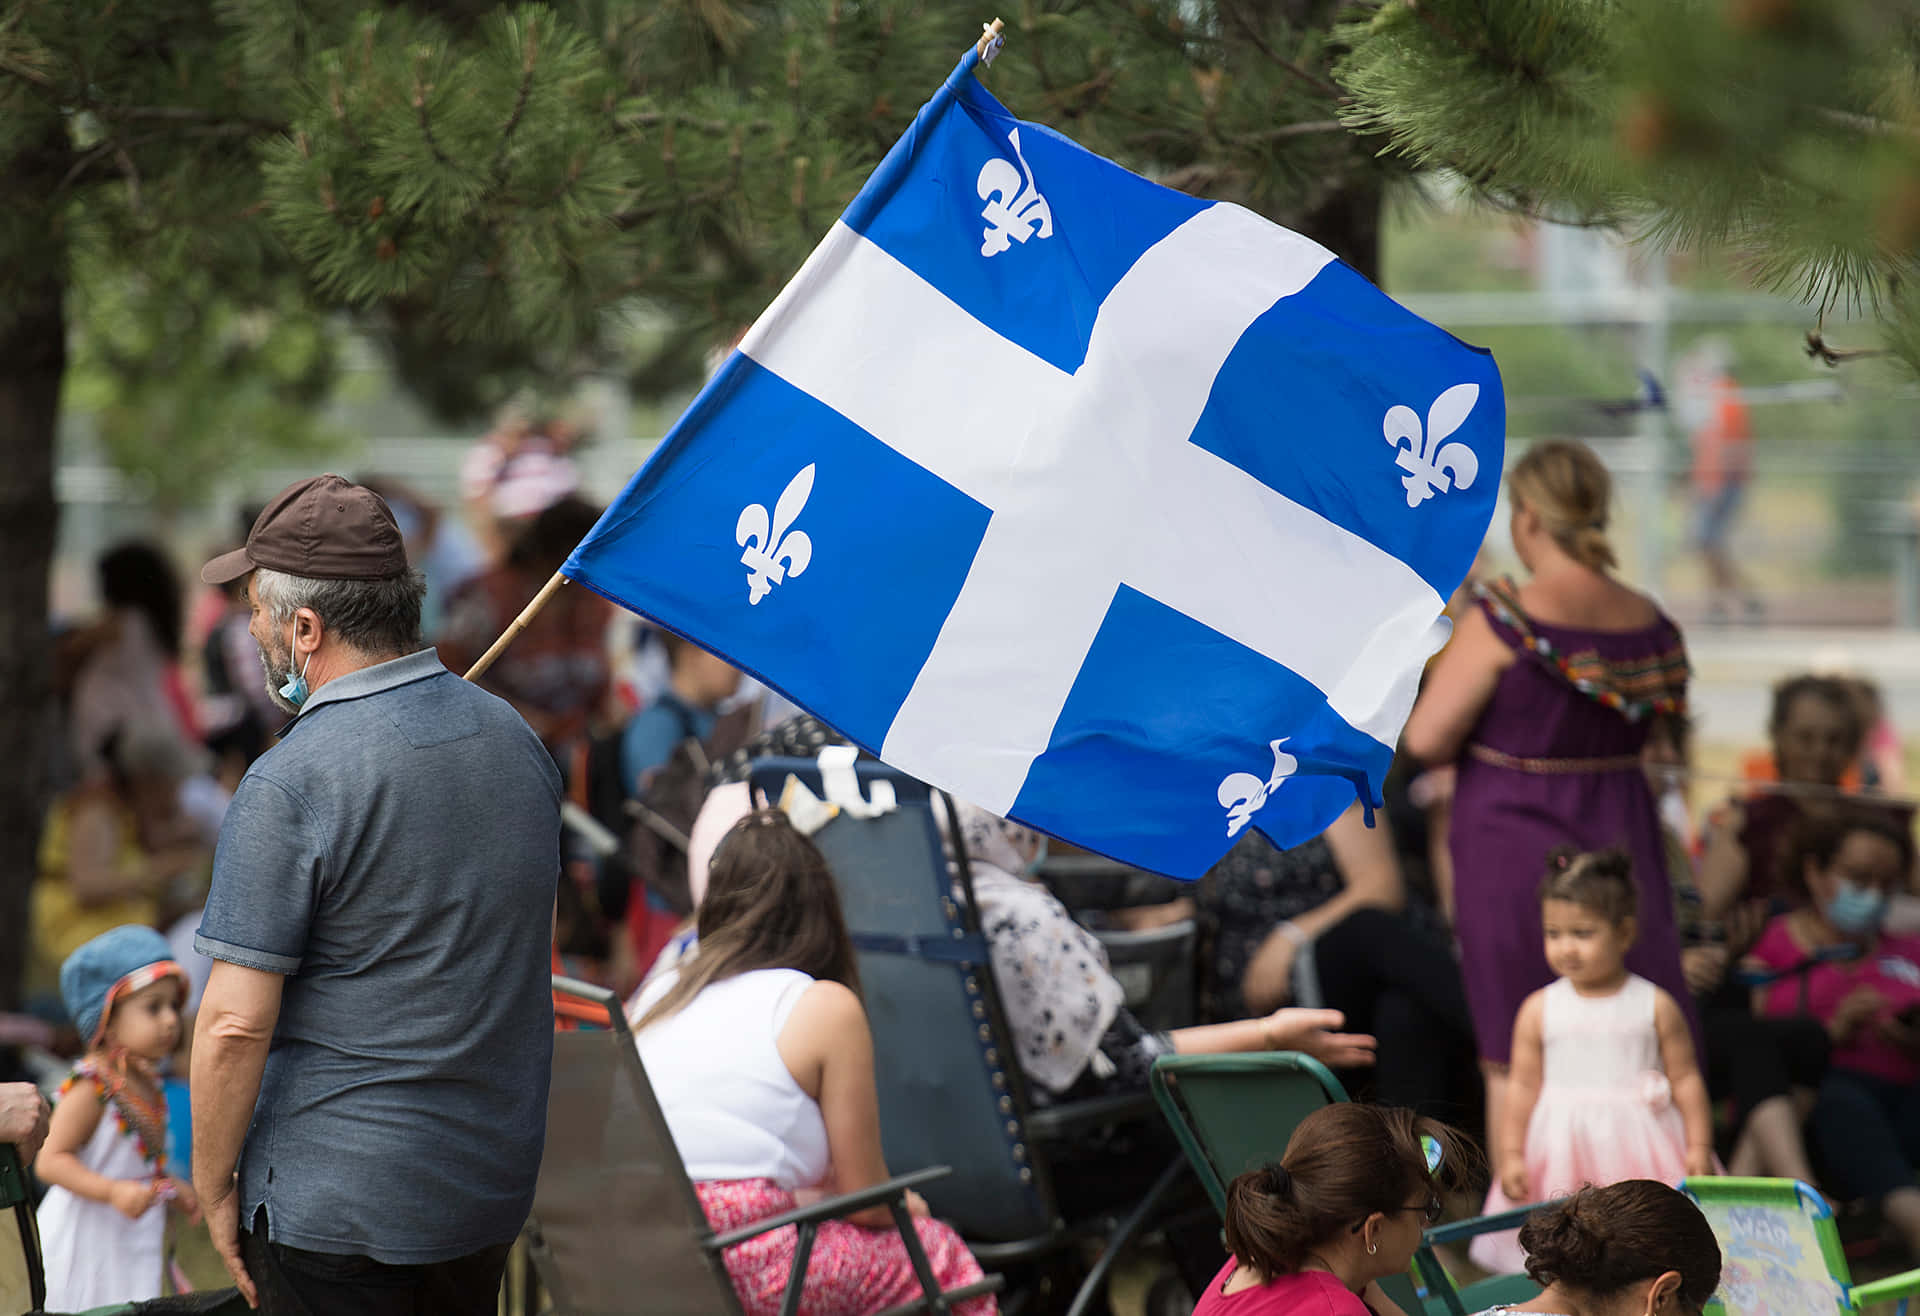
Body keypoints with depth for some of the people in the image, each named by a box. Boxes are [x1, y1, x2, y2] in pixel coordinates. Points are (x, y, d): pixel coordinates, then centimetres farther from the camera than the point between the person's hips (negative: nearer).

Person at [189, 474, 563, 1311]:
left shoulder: (287, 784, -19)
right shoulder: (516, 738, 5)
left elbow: (235, 1024, -19)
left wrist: (215, 1186, -7)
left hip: (337, 1204, -7)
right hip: (495, 1183, 7)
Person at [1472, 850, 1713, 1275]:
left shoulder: (1654, 1006, 2)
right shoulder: (1539, 1010, 4)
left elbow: (1686, 1079, 5)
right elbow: (1524, 1086, 7)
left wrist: (1699, 1148, -1)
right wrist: (1511, 1154, 3)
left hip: (1639, 1148, -1)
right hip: (1563, 1152, 1)